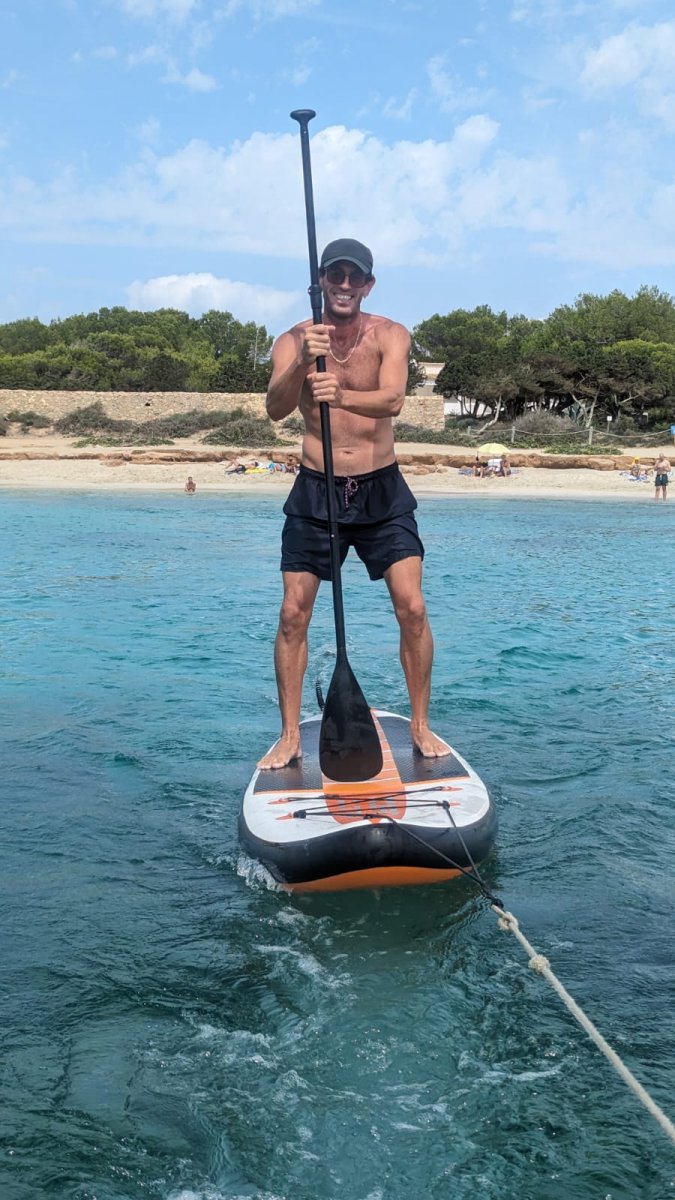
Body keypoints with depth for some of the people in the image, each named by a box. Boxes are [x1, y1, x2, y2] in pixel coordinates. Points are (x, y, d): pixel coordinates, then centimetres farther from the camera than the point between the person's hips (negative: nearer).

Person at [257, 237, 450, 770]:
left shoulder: (390, 335, -5)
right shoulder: (294, 340, -4)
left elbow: (392, 399, -25)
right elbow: (276, 408, -21)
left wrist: (342, 396, -45)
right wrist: (303, 362, -40)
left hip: (381, 490, 0)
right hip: (315, 490, 1)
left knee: (412, 607, -6)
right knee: (293, 613, -2)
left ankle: (421, 725, 11)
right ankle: (290, 735, 11)